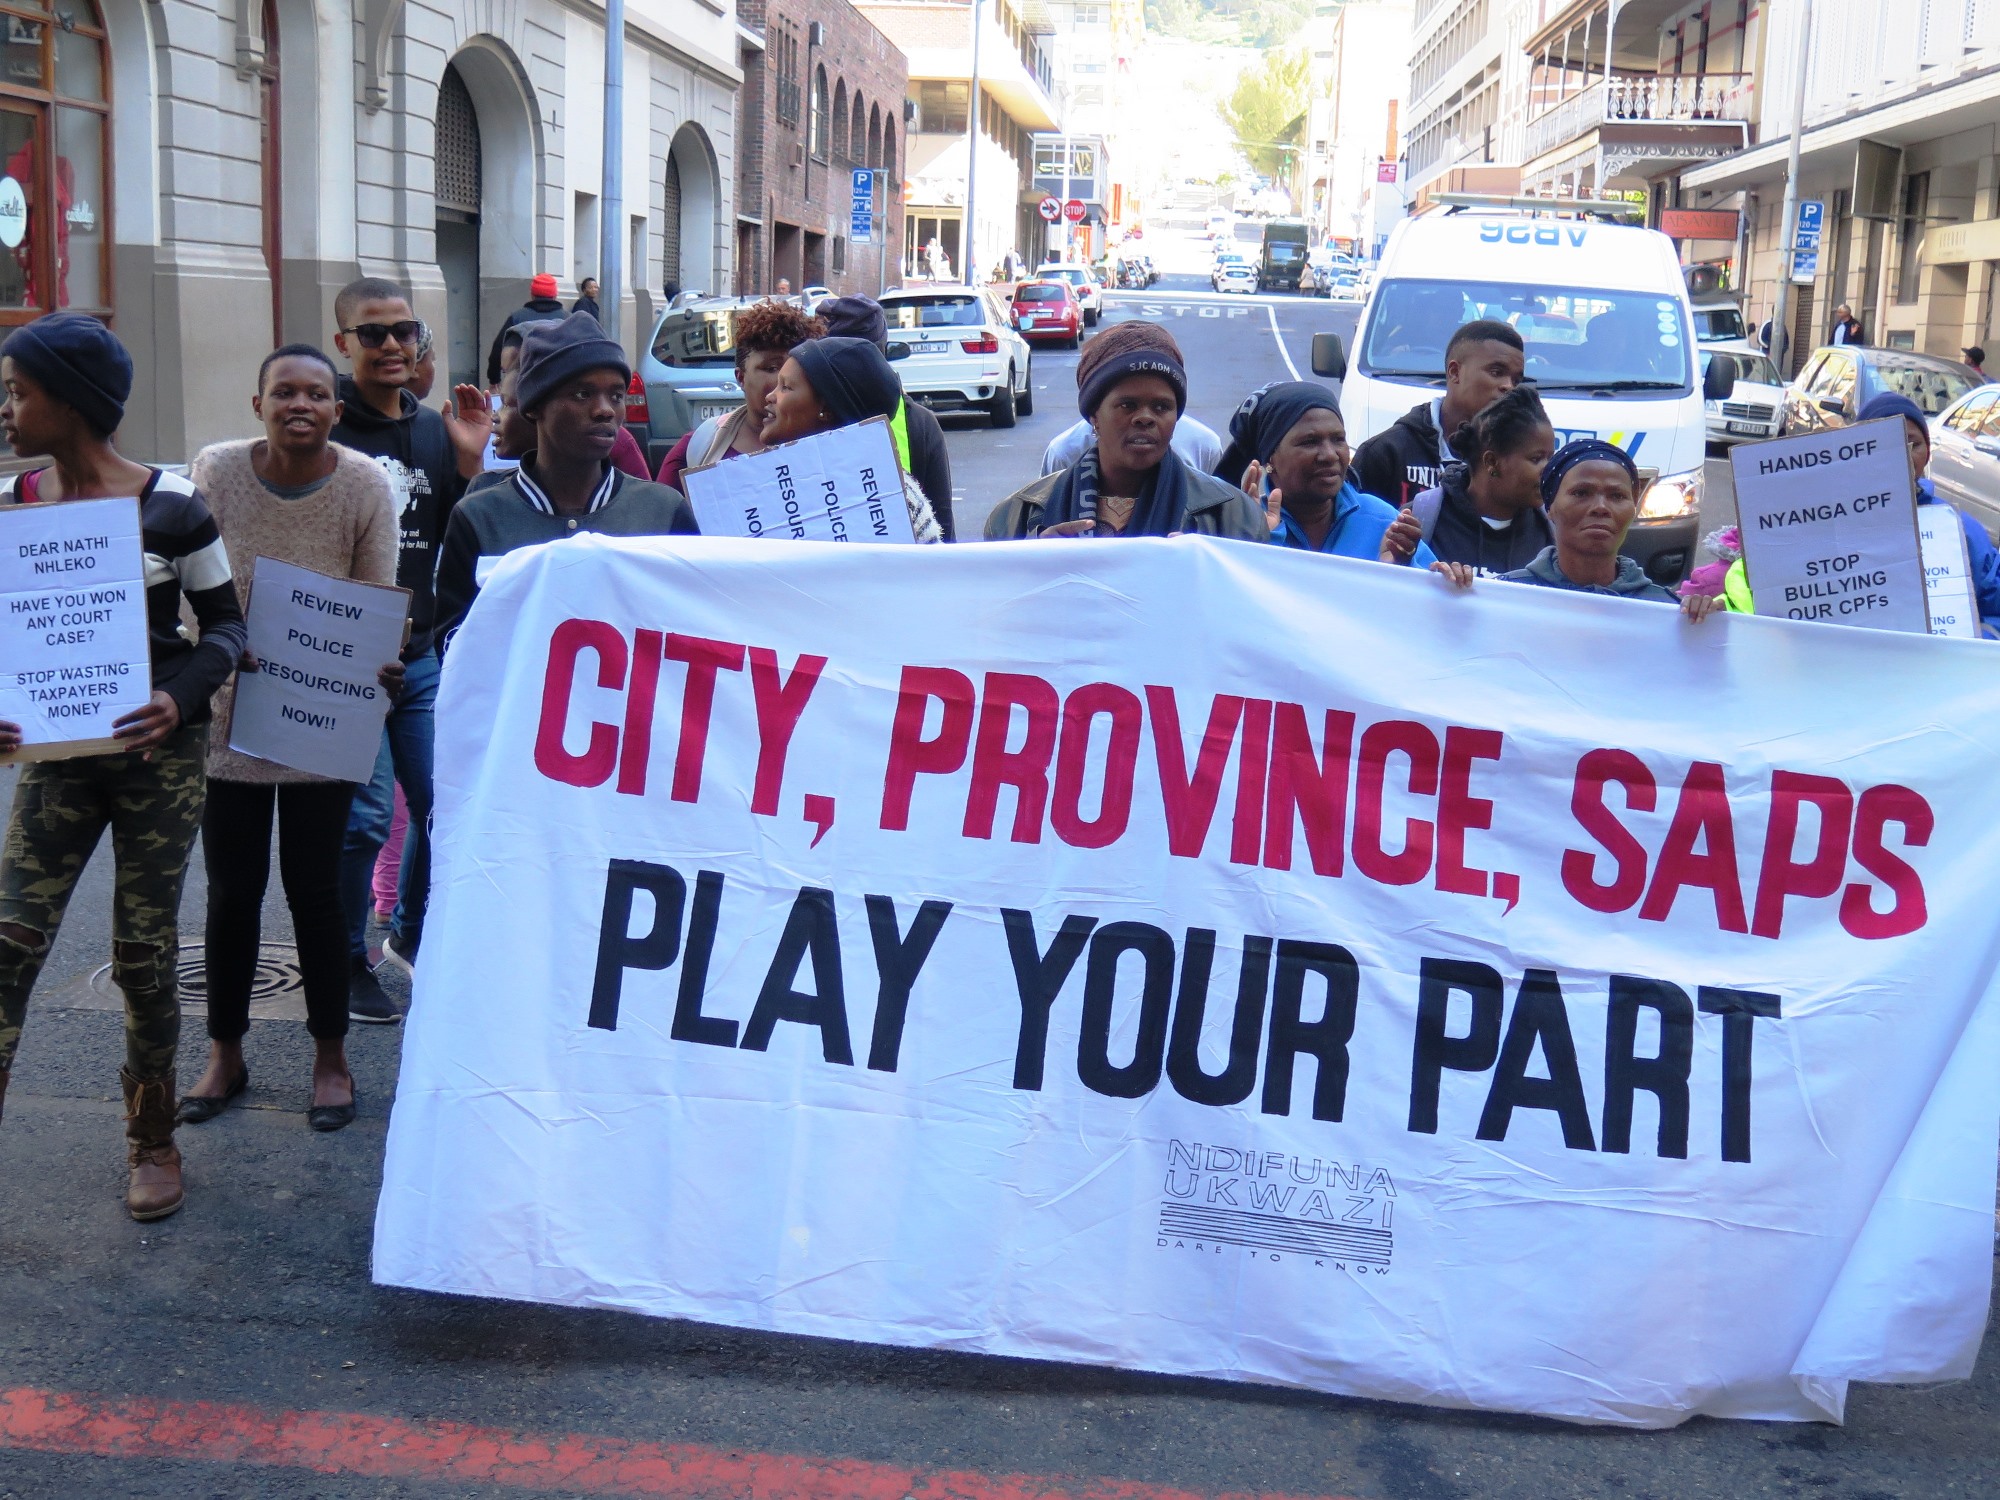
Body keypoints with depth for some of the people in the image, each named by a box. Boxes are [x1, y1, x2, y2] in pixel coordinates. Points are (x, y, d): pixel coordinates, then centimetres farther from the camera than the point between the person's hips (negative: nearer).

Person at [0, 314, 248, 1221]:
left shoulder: (170, 506, -9)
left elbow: (224, 623, -1)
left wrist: (181, 696, -20)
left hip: (158, 752, -3)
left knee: (145, 954, 6)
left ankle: (152, 1139, 25)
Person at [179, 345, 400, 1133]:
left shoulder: (366, 485, -11)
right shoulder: (215, 472, -8)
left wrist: (380, 668, -26)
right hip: (231, 711, 1)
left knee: (315, 891, 4)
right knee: (231, 891, 9)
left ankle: (331, 1060, 20)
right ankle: (225, 1055, 26)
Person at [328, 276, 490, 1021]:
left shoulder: (435, 429, 11)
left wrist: (469, 462, -3)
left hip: (421, 653, 6)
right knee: (364, 812, -5)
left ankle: (411, 933, 31)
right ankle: (347, 961, 13)